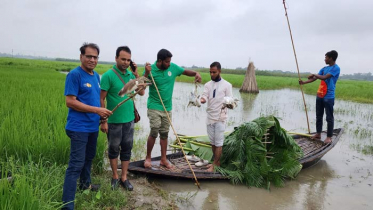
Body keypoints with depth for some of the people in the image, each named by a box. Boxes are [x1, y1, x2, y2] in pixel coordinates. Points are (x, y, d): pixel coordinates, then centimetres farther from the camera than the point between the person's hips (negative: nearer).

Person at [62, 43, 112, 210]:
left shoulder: (96, 76, 10)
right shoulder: (75, 74, -14)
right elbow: (70, 102, -20)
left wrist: (102, 114, 7)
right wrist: (97, 110, -22)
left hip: (93, 126, 8)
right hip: (79, 127, -8)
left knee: (89, 157, 23)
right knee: (76, 164, -8)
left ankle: (85, 184, 45)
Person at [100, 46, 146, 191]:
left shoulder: (131, 75, 4)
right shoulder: (108, 75, -13)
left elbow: (141, 92, 3)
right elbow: (101, 99, -12)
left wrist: (136, 74, -5)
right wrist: (103, 121, -14)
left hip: (129, 119, 5)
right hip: (114, 121, -5)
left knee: (127, 149, 11)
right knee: (114, 149, 11)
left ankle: (124, 178, 24)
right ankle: (115, 177, 28)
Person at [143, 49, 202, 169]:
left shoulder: (173, 67, -2)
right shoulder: (151, 69, -11)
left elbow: (186, 72, 11)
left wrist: (195, 73, -9)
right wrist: (146, 73, -29)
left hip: (168, 107, 4)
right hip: (154, 107, -4)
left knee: (164, 134, 11)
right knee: (154, 132, -6)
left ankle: (163, 159, 22)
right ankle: (148, 158, 14)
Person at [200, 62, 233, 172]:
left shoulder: (227, 85, -5)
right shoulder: (207, 85, 6)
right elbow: (204, 97, -6)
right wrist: (201, 100, -30)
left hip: (220, 118, -5)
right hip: (210, 117, 5)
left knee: (218, 143, -1)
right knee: (213, 142, 13)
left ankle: (214, 165, 5)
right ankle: (217, 162, 25)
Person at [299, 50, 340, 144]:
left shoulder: (336, 68, -9)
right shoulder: (324, 68, 14)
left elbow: (324, 77, -19)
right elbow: (314, 78, 12)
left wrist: (314, 75, -7)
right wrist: (304, 82, 2)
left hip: (329, 97, -8)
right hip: (320, 96, 8)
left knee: (329, 117, -1)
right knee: (319, 116, 13)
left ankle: (329, 137, 6)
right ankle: (318, 134, 23)